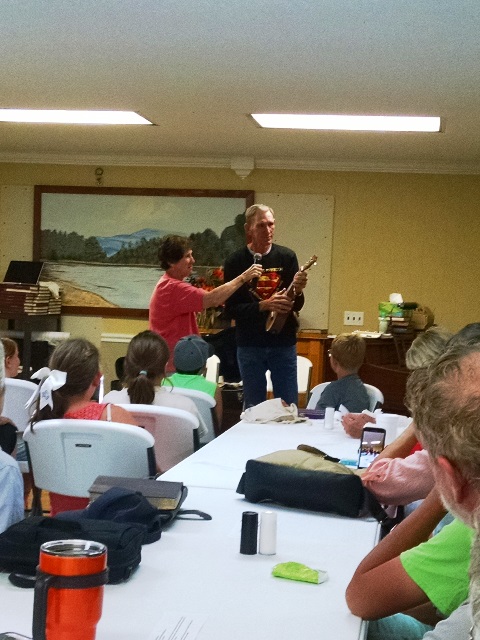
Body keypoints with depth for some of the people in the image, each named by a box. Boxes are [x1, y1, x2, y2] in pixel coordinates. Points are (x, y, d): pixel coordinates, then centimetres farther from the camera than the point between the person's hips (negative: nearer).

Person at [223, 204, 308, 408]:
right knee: (253, 408, 9)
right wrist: (264, 305, -22)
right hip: (250, 345, -1)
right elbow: (231, 309, -8)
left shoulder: (287, 257, 1)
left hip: (283, 343, 1)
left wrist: (298, 291, -22)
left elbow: (297, 306, 0)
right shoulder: (236, 261, -3)